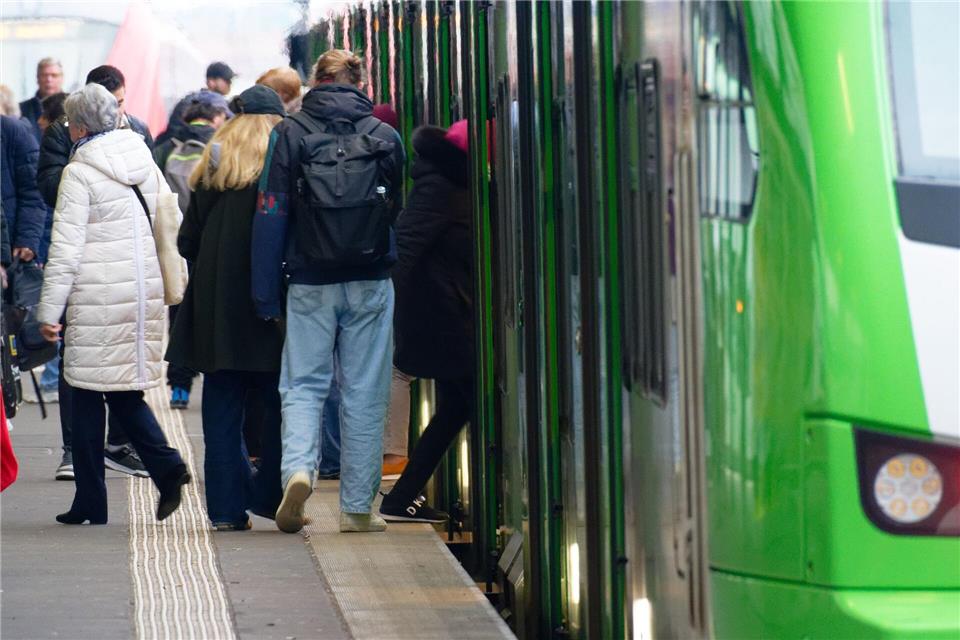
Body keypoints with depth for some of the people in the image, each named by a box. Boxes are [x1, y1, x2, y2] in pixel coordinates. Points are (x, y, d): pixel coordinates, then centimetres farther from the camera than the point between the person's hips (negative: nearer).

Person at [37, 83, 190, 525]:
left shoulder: (79, 173, -9)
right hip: (144, 291, 6)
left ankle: (90, 501, 4)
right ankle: (165, 464, -9)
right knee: (124, 388, 13)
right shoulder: (144, 162, 10)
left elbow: (65, 248, -11)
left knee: (87, 393, 2)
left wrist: (49, 311, -8)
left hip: (98, 298, -6)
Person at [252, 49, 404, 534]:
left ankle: (298, 467, -20)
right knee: (364, 394, 5)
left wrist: (266, 294, 0)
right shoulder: (384, 136, 4)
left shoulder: (289, 134, -1)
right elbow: (400, 212, 13)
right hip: (371, 284, 1)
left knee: (302, 385, 6)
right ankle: (357, 507, 7)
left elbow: (271, 216, -3)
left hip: (310, 283, -1)